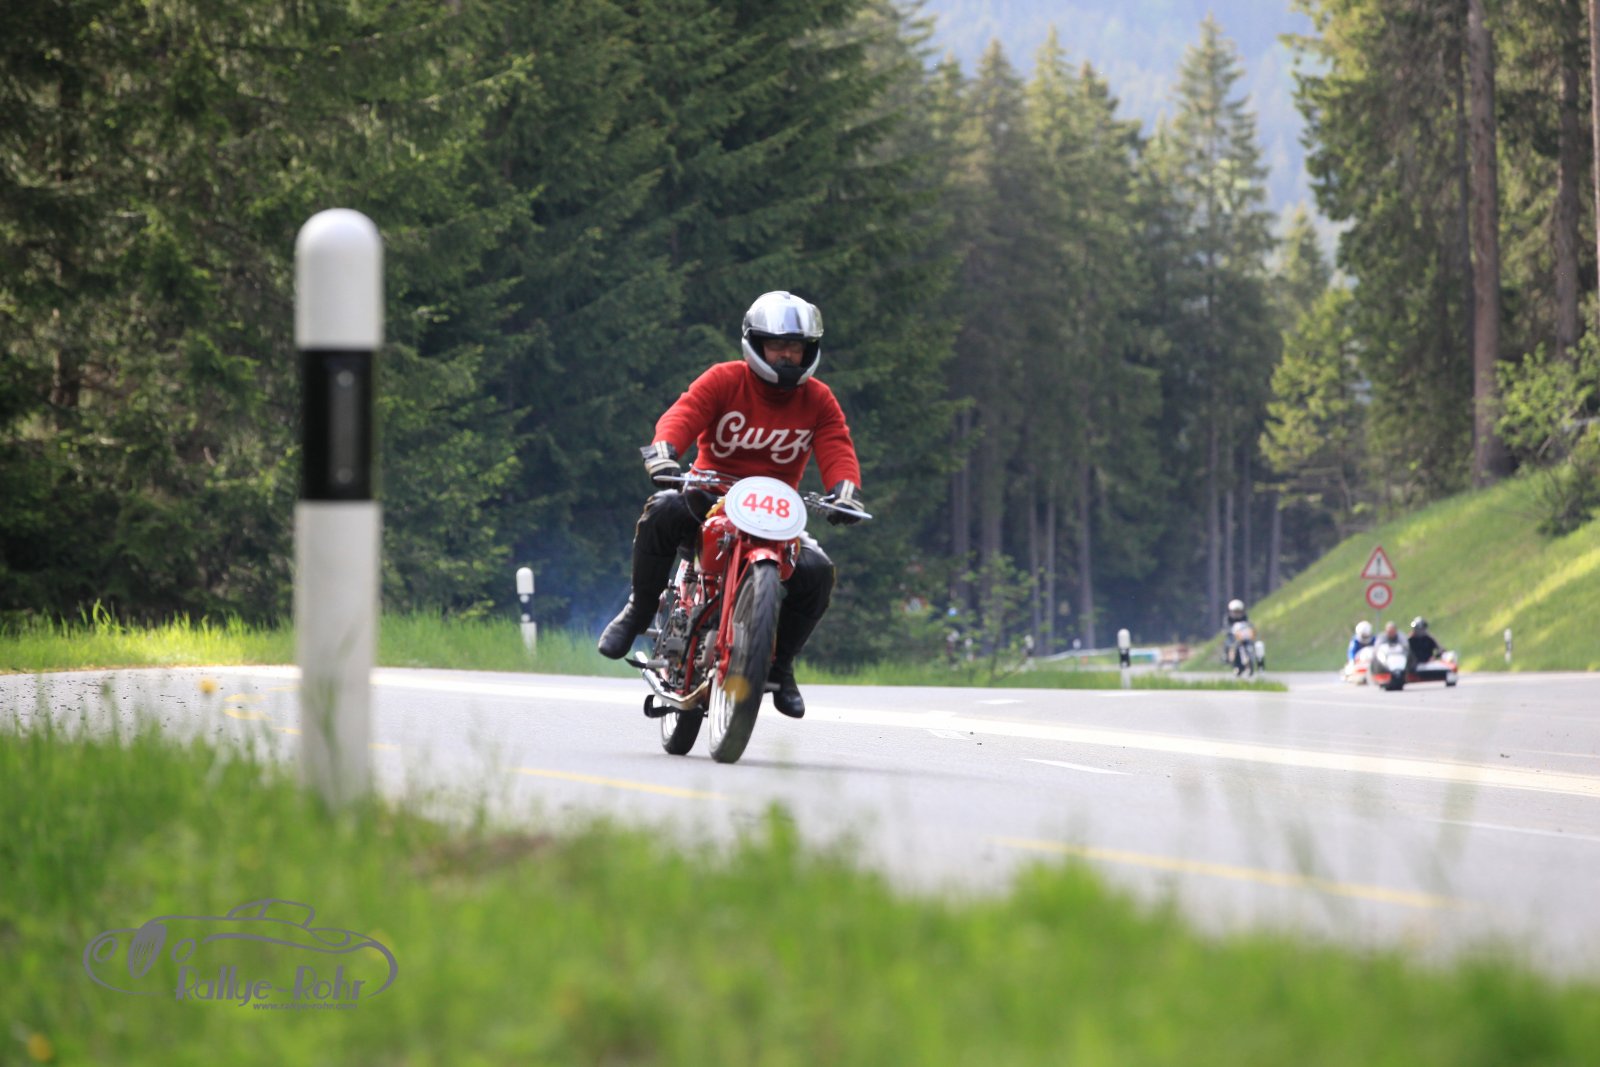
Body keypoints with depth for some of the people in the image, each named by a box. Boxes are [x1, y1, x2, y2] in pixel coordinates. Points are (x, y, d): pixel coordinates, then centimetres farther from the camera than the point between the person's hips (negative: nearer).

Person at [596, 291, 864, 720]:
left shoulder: (819, 400, 4)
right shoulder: (724, 380, -4)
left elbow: (837, 449, -8)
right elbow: (683, 413, -20)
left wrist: (845, 490, -31)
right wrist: (663, 451, -43)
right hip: (711, 494, -2)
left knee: (816, 571, -24)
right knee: (663, 511, -35)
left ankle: (779, 665, 0)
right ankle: (637, 612, -12)